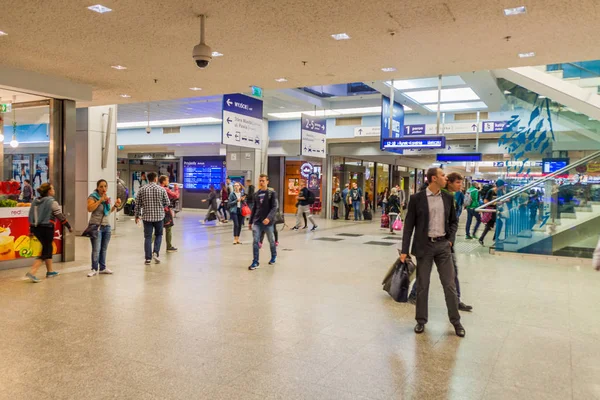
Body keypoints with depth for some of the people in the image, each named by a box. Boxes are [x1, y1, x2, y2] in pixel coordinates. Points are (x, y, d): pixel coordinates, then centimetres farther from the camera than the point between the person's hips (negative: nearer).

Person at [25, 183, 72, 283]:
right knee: (45, 252, 0)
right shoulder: (52, 202, -10)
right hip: (47, 228, -7)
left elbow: (30, 216, 14)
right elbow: (60, 216, -10)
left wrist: (32, 230, 20)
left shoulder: (35, 202, 11)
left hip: (36, 228, 8)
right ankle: (32, 272, -14)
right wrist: (69, 226, 0)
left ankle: (50, 271, 28)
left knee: (48, 247, 21)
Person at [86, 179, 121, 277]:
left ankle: (103, 268, 17)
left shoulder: (107, 198, 15)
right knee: (96, 250, -8)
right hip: (96, 226, -6)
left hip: (107, 226, 6)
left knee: (104, 249, 8)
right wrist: (100, 200, -21)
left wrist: (115, 206, 10)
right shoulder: (93, 197, -4)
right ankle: (94, 269, 3)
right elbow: (89, 209, -21)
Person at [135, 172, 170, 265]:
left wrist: (137, 216, 12)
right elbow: (167, 203, 0)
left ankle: (148, 258, 6)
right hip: (159, 216, -1)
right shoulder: (161, 189, -5)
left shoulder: (142, 189, -1)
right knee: (158, 235, 18)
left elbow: (137, 204, 2)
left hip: (147, 217, 1)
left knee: (148, 237, 6)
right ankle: (156, 252, 2)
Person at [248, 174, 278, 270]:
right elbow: (254, 208, 15)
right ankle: (255, 262, 0)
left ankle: (273, 257, 36)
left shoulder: (272, 193, -4)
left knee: (271, 241, 13)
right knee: (255, 242, -6)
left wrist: (269, 218, -27)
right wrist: (250, 222, 14)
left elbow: (274, 208, -12)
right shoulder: (256, 194, 9)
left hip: (268, 222, -3)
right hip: (257, 222, 3)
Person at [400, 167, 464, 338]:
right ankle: (421, 320, 21)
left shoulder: (448, 198, 5)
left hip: (443, 245, 3)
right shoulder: (416, 198, -6)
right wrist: (405, 250, -7)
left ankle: (456, 321, 19)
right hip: (424, 245, -3)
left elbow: (454, 221, 16)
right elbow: (409, 225, -4)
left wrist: (451, 239, 1)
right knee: (422, 285, 6)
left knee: (449, 284, 5)